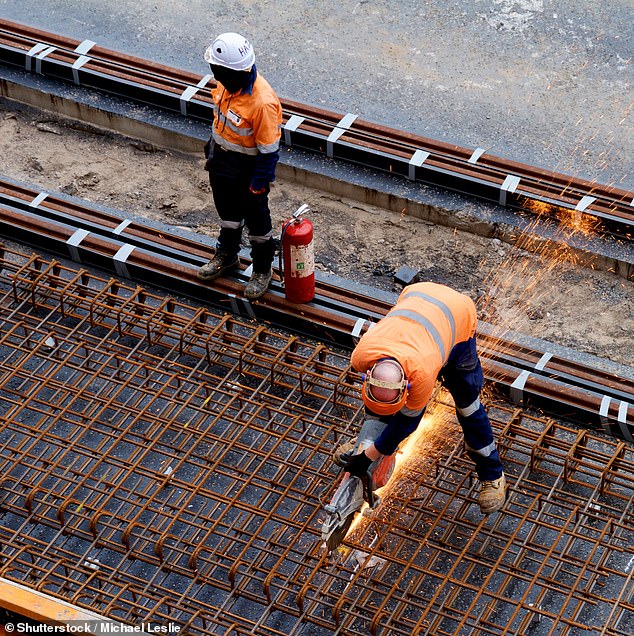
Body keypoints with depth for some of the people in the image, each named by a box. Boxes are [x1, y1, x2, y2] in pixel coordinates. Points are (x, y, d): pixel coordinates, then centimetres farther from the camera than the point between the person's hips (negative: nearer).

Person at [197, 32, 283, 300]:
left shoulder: (263, 102, -36)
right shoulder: (228, 83, -13)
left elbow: (269, 150, -26)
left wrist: (258, 186, -18)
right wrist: (211, 152, 18)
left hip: (249, 167, -7)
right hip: (223, 160, 7)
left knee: (256, 219, 15)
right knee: (227, 210, 27)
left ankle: (262, 269, 37)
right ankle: (226, 254, 52)